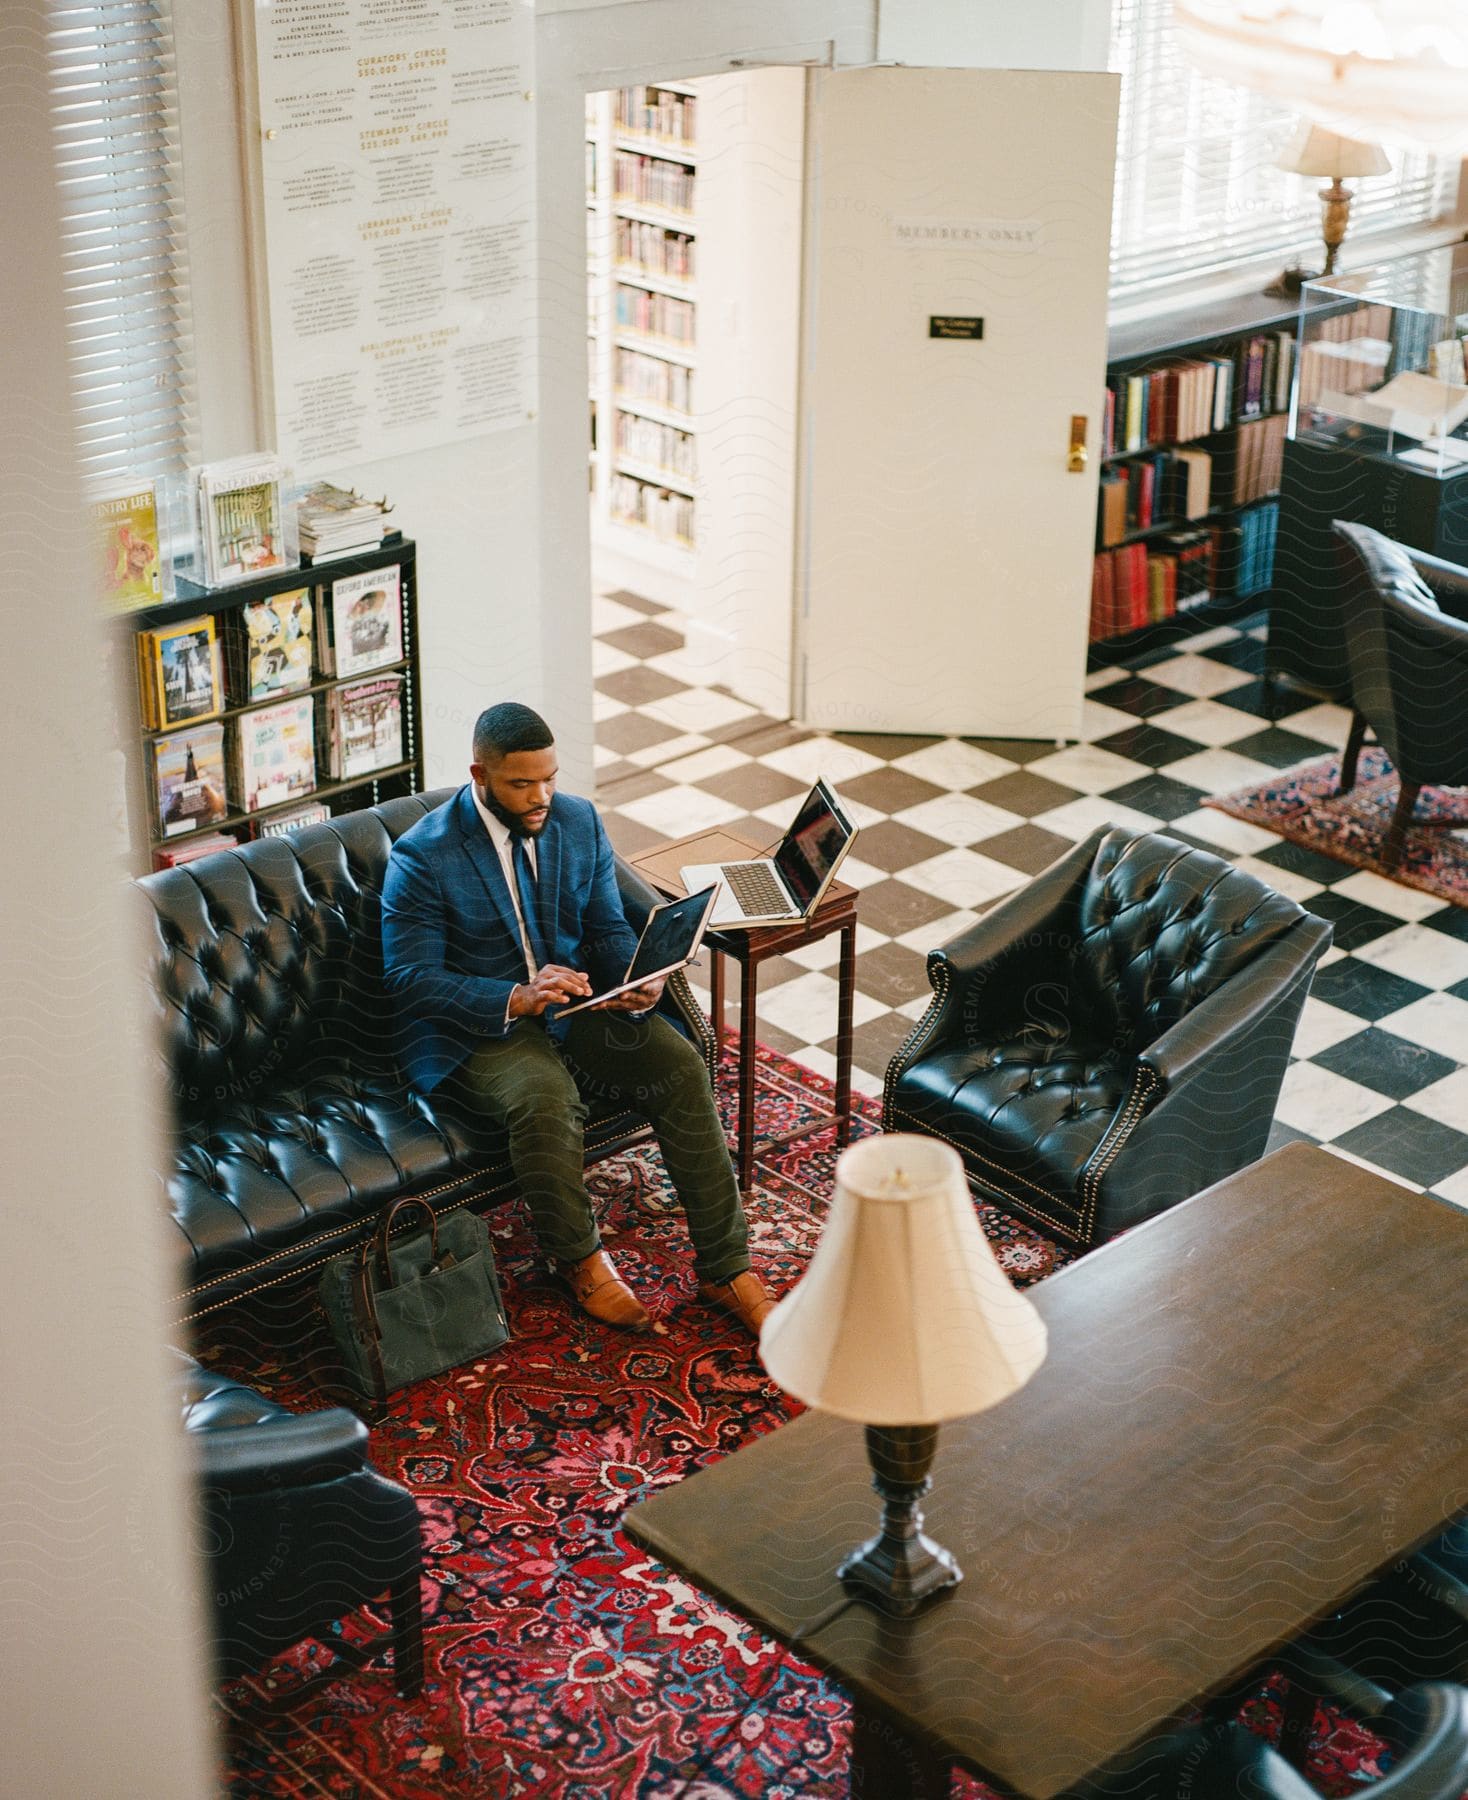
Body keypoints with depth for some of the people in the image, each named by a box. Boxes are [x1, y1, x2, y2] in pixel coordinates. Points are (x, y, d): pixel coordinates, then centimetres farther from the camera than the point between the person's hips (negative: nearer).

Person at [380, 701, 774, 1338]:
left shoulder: (579, 822, 3)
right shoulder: (423, 857, -13)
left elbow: (609, 927, 8)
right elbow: (410, 978, -17)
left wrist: (639, 980, -16)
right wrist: (515, 999, -30)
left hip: (579, 1005, 5)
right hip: (475, 1030, -5)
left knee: (681, 1068, -19)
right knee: (546, 1099, -35)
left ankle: (724, 1268, -12)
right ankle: (579, 1259, -9)